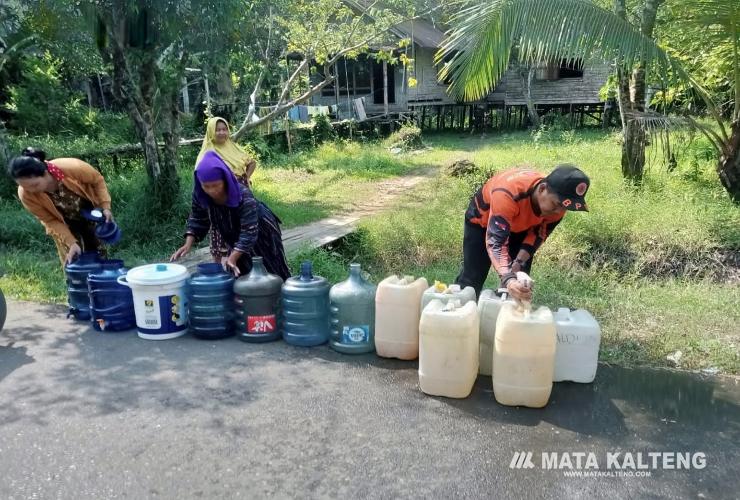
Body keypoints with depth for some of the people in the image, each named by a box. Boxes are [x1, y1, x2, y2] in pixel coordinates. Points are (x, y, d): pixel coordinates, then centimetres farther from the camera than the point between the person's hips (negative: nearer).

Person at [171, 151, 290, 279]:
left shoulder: (243, 195, -37)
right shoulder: (199, 195, -21)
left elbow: (249, 230, -40)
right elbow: (197, 220, -6)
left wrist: (233, 258, -49)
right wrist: (188, 244, -21)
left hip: (261, 233, -5)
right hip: (235, 237, 5)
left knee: (273, 274, 9)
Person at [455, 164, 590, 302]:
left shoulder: (558, 202, -28)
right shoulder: (508, 193, -46)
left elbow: (539, 234, -12)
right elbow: (495, 241, -50)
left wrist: (519, 261, -25)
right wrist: (508, 278, -64)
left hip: (520, 226, 4)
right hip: (483, 219, -4)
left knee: (521, 280, -1)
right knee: (472, 277, -3)